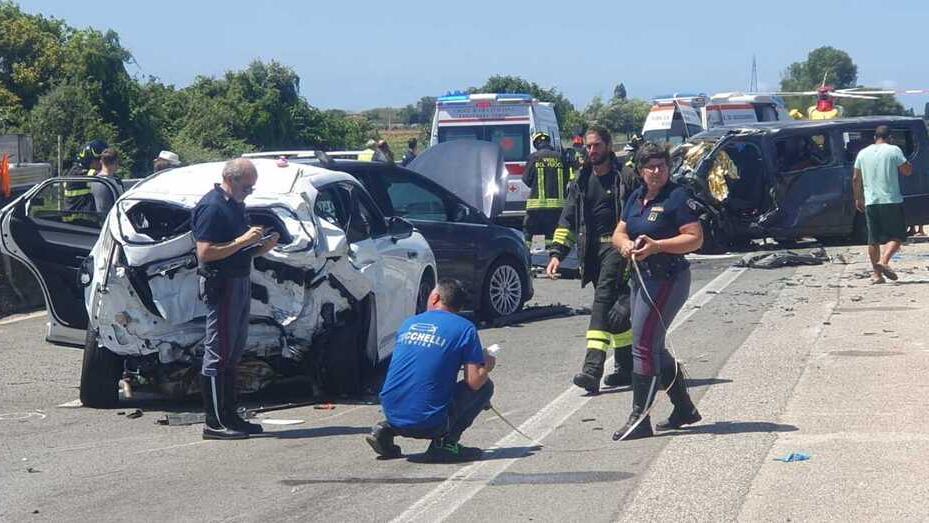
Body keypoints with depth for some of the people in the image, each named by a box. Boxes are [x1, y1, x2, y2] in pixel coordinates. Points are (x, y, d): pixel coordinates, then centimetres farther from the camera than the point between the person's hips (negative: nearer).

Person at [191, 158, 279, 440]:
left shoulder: (235, 205, 16)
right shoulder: (212, 207, -14)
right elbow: (205, 252, -21)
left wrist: (260, 248, 7)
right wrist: (242, 241, -22)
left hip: (240, 282, 10)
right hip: (220, 284, -10)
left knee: (233, 351, 14)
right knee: (218, 353, -7)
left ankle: (229, 417, 20)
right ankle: (215, 423, -5)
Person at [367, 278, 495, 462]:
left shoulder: (409, 324, 15)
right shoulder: (464, 328, -1)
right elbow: (474, 382, -7)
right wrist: (487, 366, 16)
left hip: (392, 414, 5)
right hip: (428, 423, -5)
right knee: (485, 386, 13)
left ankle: (386, 430, 12)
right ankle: (446, 442, 0)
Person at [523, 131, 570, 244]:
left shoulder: (533, 157, -4)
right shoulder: (559, 157, 5)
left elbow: (527, 179, 0)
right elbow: (566, 180, 10)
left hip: (537, 203, -3)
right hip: (558, 204, 3)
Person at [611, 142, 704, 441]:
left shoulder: (677, 197, -11)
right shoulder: (636, 197, 13)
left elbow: (695, 238, -15)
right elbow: (619, 233, 16)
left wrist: (656, 245, -23)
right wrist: (626, 244, -8)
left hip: (668, 279, -9)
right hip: (642, 278, 9)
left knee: (644, 345, -11)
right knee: (655, 348, 15)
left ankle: (640, 419, -8)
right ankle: (684, 409, 27)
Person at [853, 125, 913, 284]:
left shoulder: (863, 153, 9)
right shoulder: (894, 150, -5)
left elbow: (856, 179, 11)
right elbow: (907, 171, -3)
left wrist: (858, 198, 21)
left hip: (871, 202, 4)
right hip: (892, 200, -4)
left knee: (873, 240, 9)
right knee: (897, 236, 2)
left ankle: (876, 274, 7)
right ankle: (884, 261, -20)